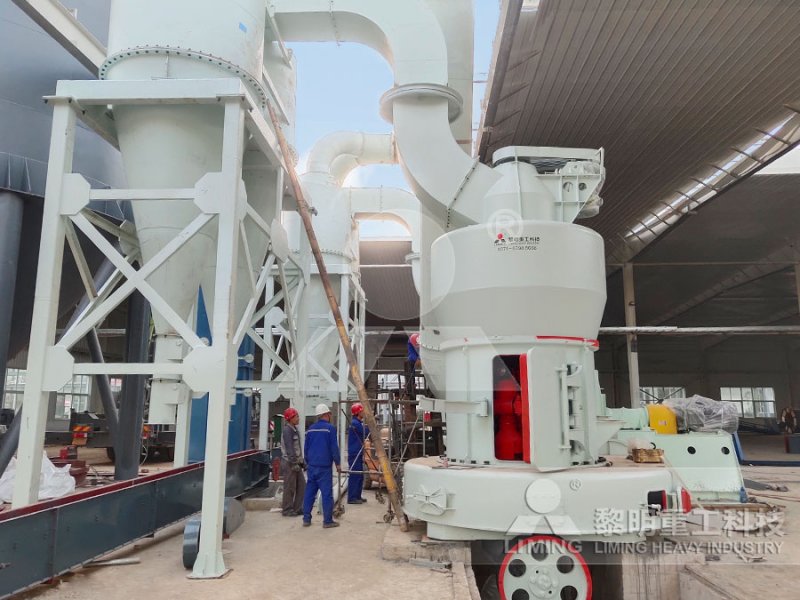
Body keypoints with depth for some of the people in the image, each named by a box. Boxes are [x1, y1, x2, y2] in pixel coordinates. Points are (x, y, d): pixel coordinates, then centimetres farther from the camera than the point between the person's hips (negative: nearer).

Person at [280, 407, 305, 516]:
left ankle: (297, 508, 17)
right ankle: (287, 510, 8)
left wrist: (302, 462, 19)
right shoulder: (287, 430, -14)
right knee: (290, 487, -2)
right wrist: (294, 463, -22)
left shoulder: (295, 430, 15)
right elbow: (289, 448, -20)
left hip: (296, 462, 9)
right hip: (289, 462, -9)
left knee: (302, 485, 10)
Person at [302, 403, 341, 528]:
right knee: (327, 493, -1)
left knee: (309, 492, 11)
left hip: (312, 466, 6)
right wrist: (337, 463, 0)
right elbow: (334, 447, -9)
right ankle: (327, 520, 2)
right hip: (324, 466, -6)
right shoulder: (330, 428, -8)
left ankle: (306, 519, 14)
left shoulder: (311, 429, 10)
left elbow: (306, 447, 15)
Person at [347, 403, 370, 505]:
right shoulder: (355, 423, -16)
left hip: (358, 454, 10)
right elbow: (365, 433, -17)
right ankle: (352, 498, -3)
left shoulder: (358, 423, 17)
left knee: (359, 476, 14)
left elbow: (364, 435, 19)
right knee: (355, 476, -8)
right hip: (354, 454, -10)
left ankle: (357, 496, 21)